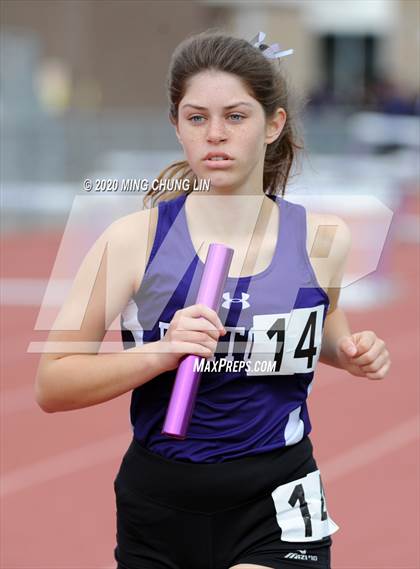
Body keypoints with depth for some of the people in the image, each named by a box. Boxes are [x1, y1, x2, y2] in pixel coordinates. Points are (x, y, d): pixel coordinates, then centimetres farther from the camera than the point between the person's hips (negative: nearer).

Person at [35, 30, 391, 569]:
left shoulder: (322, 239, -1)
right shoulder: (133, 239, -7)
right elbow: (51, 384, -8)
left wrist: (350, 351, 2)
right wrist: (160, 353, -23)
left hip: (276, 516, 0)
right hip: (156, 509, 0)